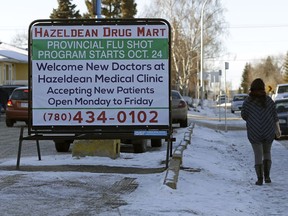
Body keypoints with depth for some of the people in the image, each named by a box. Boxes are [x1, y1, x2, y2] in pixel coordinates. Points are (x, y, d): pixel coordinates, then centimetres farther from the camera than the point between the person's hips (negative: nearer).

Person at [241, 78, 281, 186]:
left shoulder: (248, 101, -8)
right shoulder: (269, 100, -1)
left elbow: (244, 115, 0)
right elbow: (274, 116, 1)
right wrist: (278, 130, 9)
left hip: (254, 132, -2)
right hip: (269, 132, 2)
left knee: (258, 155, 6)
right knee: (267, 152, 19)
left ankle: (260, 179, -1)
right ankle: (267, 176, 9)